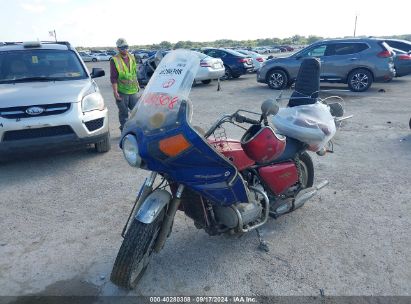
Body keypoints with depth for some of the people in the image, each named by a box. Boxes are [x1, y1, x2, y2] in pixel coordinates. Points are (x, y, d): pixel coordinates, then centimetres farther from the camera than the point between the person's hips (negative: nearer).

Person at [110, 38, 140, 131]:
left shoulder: (132, 58, 10)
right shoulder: (115, 60, -7)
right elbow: (113, 78, -9)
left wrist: (137, 85, 20)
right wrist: (115, 92, -15)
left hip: (133, 91, 5)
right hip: (122, 92, -5)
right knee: (124, 113, 5)